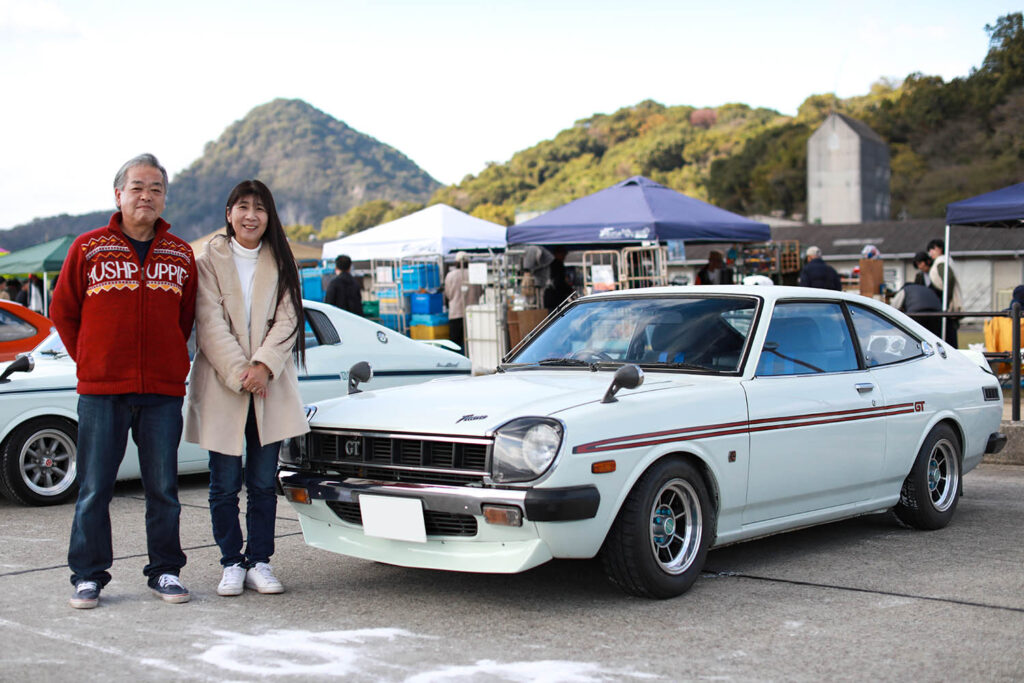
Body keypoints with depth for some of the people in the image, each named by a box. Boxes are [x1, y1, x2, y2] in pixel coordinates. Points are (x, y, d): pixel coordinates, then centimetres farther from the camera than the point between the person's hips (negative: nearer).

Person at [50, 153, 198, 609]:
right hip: (101, 391, -2)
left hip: (163, 391, 2)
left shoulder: (180, 255, 10)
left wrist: (169, 362, 10)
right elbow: (63, 311, 9)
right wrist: (90, 361, 7)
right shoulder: (88, 248, 3)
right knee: (94, 489, 2)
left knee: (163, 489, 6)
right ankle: (88, 576, 11)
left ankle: (165, 572, 17)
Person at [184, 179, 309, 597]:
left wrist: (263, 366, -14)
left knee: (263, 482, 4)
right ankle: (232, 564, 11)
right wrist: (240, 374, -15)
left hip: (270, 388, 2)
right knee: (225, 482, 2)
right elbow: (211, 325, -5)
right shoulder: (209, 261, 3)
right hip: (221, 387, -2)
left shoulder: (279, 264, 10)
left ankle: (260, 562, 12)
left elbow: (286, 320, 1)